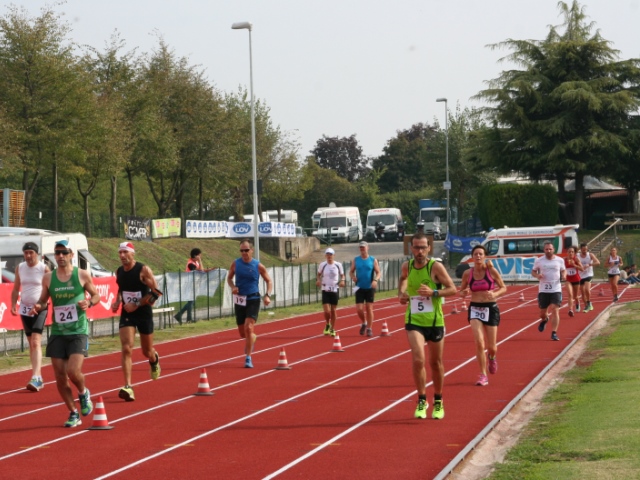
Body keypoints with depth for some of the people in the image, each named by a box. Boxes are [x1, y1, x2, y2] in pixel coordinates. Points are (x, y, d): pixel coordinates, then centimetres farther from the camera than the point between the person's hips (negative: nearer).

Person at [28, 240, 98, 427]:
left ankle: (83, 393, 17)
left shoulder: (82, 275, -2)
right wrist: (38, 307, -9)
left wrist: (89, 302, -13)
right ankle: (73, 414, 17)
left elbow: (96, 295, 9)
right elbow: (43, 301, 14)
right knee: (60, 375, 1)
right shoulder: (48, 278, 4)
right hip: (57, 332, 3)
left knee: (73, 371, -17)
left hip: (78, 331, -3)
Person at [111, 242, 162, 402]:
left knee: (147, 351, 12)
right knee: (126, 349, -15)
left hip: (144, 313, -3)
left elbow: (156, 292, -16)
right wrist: (117, 302, 0)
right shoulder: (119, 272, 2)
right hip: (126, 315, 3)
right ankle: (128, 387, -20)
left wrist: (137, 305, -20)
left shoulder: (143, 270, -14)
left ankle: (154, 359, 51)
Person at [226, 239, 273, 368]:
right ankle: (252, 338, 48)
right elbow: (229, 278, 13)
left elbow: (269, 281, 5)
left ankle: (248, 358, -11)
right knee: (243, 333, 10)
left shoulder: (258, 266, -5)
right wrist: (233, 287, -8)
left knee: (249, 327, -19)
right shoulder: (236, 264, 0)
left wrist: (267, 295, -10)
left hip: (253, 300, -3)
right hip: (239, 300, 3)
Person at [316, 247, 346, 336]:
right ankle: (327, 325, 20)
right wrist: (318, 280, -8)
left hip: (335, 290, 1)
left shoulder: (338, 265, -2)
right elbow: (319, 274, 12)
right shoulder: (322, 265, -4)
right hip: (325, 290, -1)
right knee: (327, 311, -10)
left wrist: (342, 281, -10)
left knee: (333, 310, 7)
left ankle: (332, 329, 22)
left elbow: (342, 275, 10)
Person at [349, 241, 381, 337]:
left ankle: (369, 328, 9)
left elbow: (378, 273, 0)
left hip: (370, 288, -1)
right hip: (359, 288, 1)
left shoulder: (373, 260, 0)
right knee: (359, 309, -5)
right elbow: (351, 271, 10)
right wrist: (353, 277, -12)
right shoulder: (356, 260, 4)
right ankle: (364, 323, 23)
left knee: (369, 308, 0)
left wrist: (375, 280, -20)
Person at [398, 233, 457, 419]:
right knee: (418, 359, -17)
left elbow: (452, 289, -11)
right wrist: (401, 293, 5)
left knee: (436, 363, 12)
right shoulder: (407, 266, -1)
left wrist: (433, 292, -25)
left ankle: (438, 402, 32)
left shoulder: (436, 266, -12)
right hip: (414, 321, 1)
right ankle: (421, 401, -3)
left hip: (435, 322, -1)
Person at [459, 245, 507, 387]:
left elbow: (503, 288, 1)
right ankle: (483, 375, -4)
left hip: (490, 309, -1)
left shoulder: (492, 271, -7)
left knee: (491, 347, 5)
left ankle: (492, 357, 43)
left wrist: (495, 294, -19)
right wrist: (463, 293, -13)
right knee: (479, 343, -16)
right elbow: (461, 291, 11)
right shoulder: (467, 273, -2)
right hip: (475, 309, 1)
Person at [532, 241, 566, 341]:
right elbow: (533, 271, 10)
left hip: (556, 290, -1)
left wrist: (564, 275, -6)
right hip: (543, 290, 1)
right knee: (542, 312, 10)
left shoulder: (560, 260, 1)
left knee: (555, 311, -13)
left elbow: (563, 270, 17)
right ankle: (544, 320, 48)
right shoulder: (539, 261, 0)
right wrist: (537, 275, -12)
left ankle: (554, 333, -9)